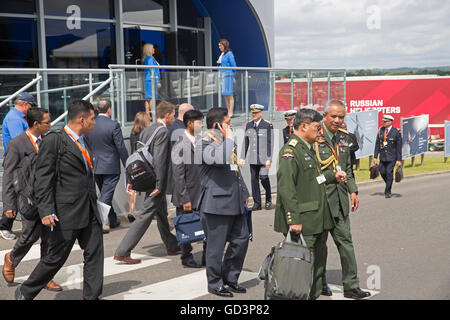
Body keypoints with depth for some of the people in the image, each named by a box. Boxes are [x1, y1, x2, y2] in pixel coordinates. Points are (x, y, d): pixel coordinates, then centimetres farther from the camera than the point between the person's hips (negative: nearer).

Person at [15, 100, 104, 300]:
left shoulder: (84, 143, 16)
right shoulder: (53, 141, -9)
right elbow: (43, 180, -13)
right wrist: (46, 211, -20)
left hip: (89, 212, 7)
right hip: (65, 213, -7)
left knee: (95, 253, 4)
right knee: (56, 258, 2)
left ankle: (92, 296, 13)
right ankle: (25, 293, 21)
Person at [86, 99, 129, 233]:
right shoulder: (113, 125, -14)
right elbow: (121, 148, -12)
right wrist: (127, 165, -1)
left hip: (95, 167, 6)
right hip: (110, 167, -6)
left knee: (105, 194, 19)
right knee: (106, 195, -1)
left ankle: (113, 221, 32)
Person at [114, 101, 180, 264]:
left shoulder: (146, 131, 11)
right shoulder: (163, 131, -17)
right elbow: (159, 160, -23)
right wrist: (159, 185, -22)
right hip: (155, 181, -10)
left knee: (162, 214, 21)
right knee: (145, 216, -6)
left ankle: (172, 246, 36)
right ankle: (122, 252, -5)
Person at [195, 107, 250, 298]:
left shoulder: (226, 142, 19)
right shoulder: (204, 144, -11)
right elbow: (222, 159, -31)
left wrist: (244, 192, 26)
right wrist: (228, 137, -18)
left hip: (235, 201, 9)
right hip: (217, 202, -9)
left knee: (241, 239, 10)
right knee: (216, 245, 0)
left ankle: (230, 278, 25)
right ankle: (215, 284, 15)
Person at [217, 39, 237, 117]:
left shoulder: (229, 54, -7)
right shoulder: (221, 54, 17)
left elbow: (234, 66, -7)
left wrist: (233, 77, -4)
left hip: (227, 75, -9)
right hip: (222, 76, 9)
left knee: (229, 94, -7)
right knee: (225, 95, 9)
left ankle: (231, 113, -6)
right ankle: (228, 112, 14)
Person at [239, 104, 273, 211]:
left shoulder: (268, 125, -4)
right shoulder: (248, 125, 10)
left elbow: (270, 143, -7)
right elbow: (245, 143, 12)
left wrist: (269, 159, -13)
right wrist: (242, 158, 7)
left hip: (264, 158, -4)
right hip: (253, 158, 4)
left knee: (263, 177, -13)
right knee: (254, 179, 3)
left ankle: (268, 198, 12)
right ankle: (257, 203, 10)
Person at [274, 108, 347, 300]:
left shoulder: (308, 148, 17)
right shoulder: (290, 151, -15)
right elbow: (286, 188, -22)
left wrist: (332, 177, 15)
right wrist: (293, 219, -25)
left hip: (318, 221, 10)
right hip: (301, 223, -10)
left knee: (317, 267, 16)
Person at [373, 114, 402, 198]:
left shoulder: (396, 132, -9)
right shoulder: (381, 130, 4)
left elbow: (399, 147, -7)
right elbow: (377, 144, 7)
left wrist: (399, 160, -9)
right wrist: (375, 156, 4)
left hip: (391, 157, -4)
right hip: (382, 156, 4)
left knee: (389, 173, -6)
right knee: (382, 172, 3)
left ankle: (387, 192, 6)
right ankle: (389, 185, 30)